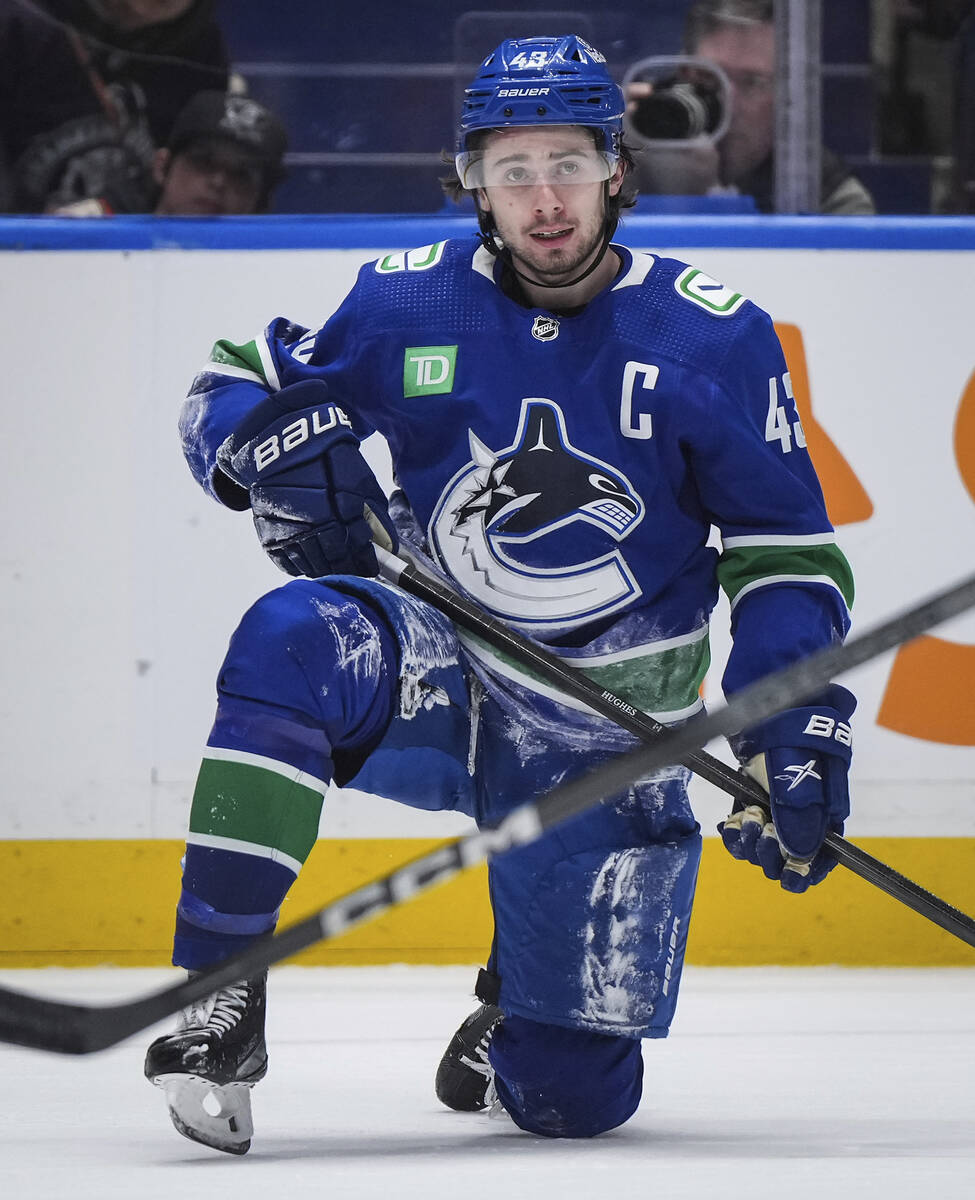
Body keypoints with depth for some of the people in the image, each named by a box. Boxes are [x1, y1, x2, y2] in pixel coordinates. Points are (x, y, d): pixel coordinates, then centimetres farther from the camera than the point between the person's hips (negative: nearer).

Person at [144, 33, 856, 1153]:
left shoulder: (711, 336, -7)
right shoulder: (407, 303, -4)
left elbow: (786, 553, -1)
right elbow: (224, 395, 6)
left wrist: (800, 727, -13)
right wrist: (287, 454, -17)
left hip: (605, 728, 0)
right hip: (435, 676, 0)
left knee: (572, 1097, -5)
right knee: (293, 641, -36)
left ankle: (520, 1003, 34)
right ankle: (218, 1001, -32)